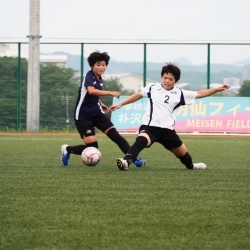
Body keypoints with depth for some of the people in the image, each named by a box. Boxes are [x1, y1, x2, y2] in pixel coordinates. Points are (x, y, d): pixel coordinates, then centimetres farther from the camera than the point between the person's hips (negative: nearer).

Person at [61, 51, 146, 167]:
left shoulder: (100, 79, 8)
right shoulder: (89, 76, -16)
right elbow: (91, 91, -37)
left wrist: (101, 104, 11)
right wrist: (110, 93, -40)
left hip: (96, 113, 7)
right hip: (83, 115, -7)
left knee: (115, 135, -8)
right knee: (92, 147, -10)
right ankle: (67, 149, 14)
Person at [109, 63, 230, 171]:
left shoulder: (179, 94, 5)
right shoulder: (152, 88, 4)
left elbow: (199, 94, 12)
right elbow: (138, 95, 19)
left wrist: (217, 89, 6)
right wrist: (120, 104, 19)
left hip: (167, 130, 3)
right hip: (149, 126, -3)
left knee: (182, 153, 20)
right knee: (141, 141, -38)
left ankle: (191, 165, 54)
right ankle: (126, 161, -55)